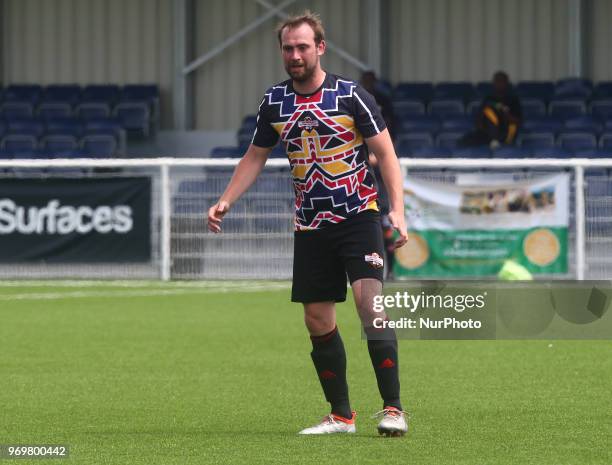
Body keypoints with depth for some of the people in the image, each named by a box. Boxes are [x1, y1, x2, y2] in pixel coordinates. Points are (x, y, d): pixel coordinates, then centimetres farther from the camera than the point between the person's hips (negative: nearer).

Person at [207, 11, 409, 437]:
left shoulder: (351, 95, -8)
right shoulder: (274, 103, 5)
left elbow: (385, 153, -6)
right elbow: (255, 157, 17)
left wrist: (397, 210, -17)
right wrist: (226, 201, 5)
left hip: (358, 216, -5)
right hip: (310, 226, 5)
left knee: (369, 301, -20)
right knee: (318, 321, 4)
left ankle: (393, 409, -20)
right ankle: (341, 416, 15)